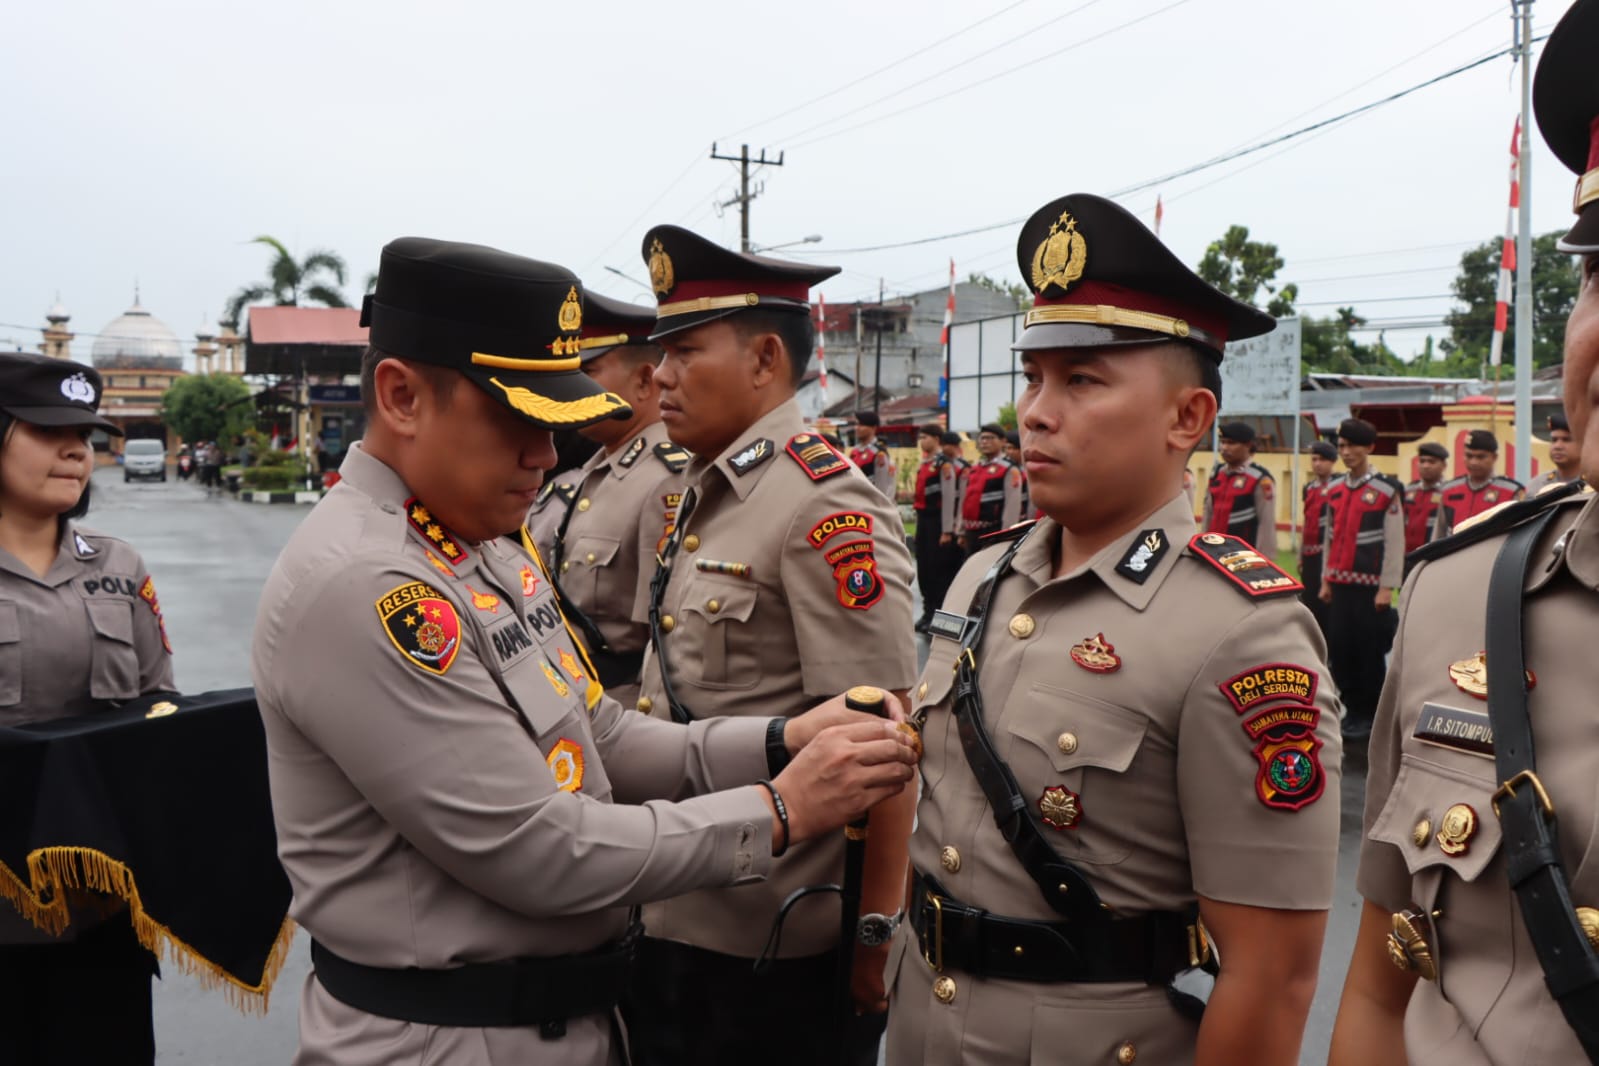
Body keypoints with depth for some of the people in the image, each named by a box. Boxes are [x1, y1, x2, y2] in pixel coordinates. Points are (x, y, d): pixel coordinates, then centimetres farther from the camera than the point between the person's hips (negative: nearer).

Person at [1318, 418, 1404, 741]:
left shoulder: (1387, 491, -8)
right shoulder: (1334, 491, 10)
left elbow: (1395, 542, -10)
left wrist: (1387, 588, -12)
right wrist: (1326, 580, 13)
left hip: (1370, 587, -5)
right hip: (1340, 586, 5)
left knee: (1369, 651, 2)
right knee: (1339, 650, 7)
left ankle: (1370, 716, 14)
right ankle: (1353, 711, 21)